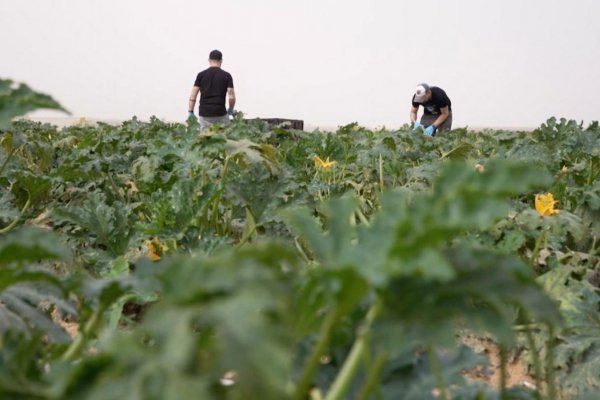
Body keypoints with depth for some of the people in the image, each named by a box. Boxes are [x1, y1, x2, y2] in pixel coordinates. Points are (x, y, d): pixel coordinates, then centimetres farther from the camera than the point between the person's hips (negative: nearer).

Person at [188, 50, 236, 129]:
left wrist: (190, 112, 5)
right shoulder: (226, 75, 1)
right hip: (220, 114, -2)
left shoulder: (201, 75, 5)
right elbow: (231, 97, -6)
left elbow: (193, 95, 1)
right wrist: (231, 109, 12)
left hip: (204, 114, 2)